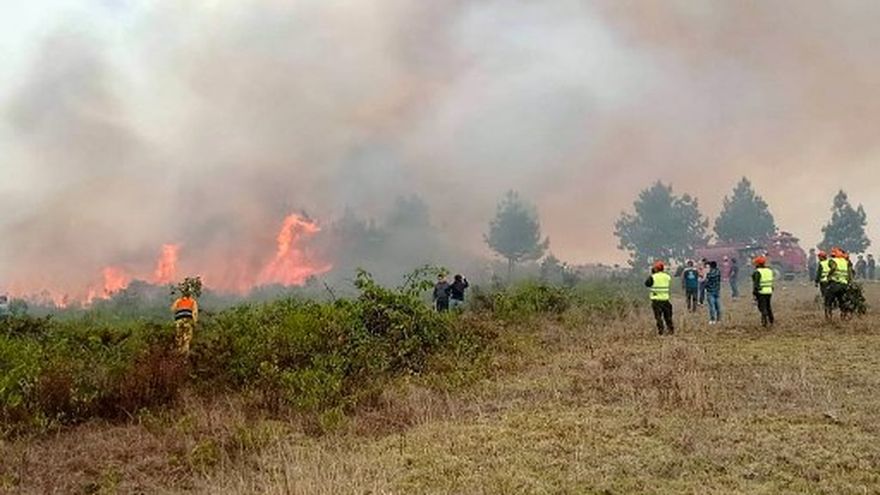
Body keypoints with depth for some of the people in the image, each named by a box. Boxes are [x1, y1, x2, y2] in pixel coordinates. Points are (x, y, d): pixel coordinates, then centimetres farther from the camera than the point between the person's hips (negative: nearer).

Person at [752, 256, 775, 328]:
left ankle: (765, 322, -8)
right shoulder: (769, 271, 8)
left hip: (761, 292, -7)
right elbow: (771, 282, 14)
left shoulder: (757, 272, -14)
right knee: (769, 307, 17)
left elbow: (756, 283, -17)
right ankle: (771, 321, 23)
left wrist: (754, 293, -13)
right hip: (769, 291, 7)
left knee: (763, 308, -3)